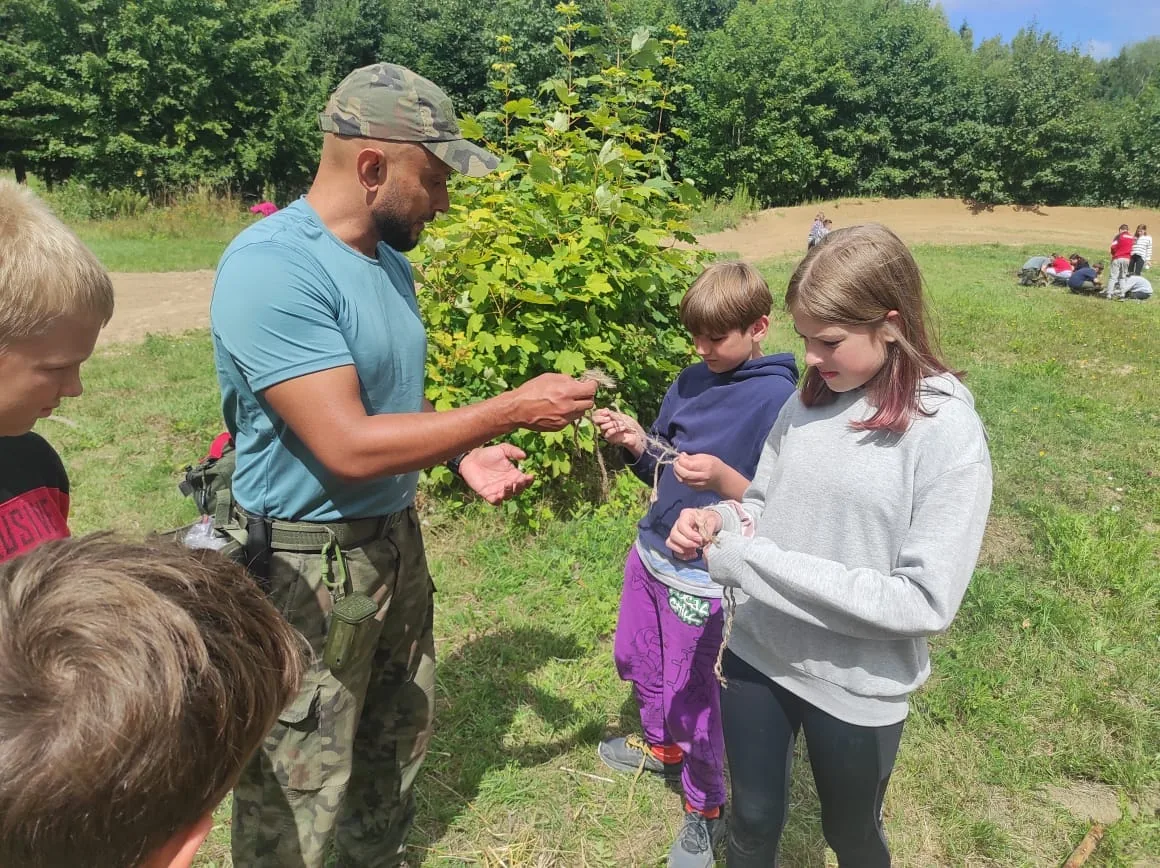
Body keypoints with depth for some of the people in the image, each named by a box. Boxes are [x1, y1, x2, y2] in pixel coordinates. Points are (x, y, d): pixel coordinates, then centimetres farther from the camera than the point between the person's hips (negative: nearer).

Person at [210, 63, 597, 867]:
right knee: (299, 795, 9)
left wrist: (464, 453, -3)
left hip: (396, 539, 9)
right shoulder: (272, 266, -24)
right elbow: (348, 446, -29)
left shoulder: (390, 259, 5)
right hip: (307, 566, -8)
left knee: (400, 738, 26)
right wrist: (512, 410, -24)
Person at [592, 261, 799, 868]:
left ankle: (705, 808, 33)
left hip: (706, 575, -7)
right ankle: (664, 745, 52)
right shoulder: (691, 382, 3)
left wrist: (724, 480, -34)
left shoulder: (778, 398, -17)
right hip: (651, 552, 8)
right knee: (636, 659, 24)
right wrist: (636, 442, -10)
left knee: (692, 695, 7)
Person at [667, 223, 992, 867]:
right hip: (755, 651, 4)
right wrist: (717, 521, -15)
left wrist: (758, 563, -26)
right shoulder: (809, 398, -4)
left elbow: (927, 602, -23)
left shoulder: (947, 432, -20)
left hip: (855, 688, -3)